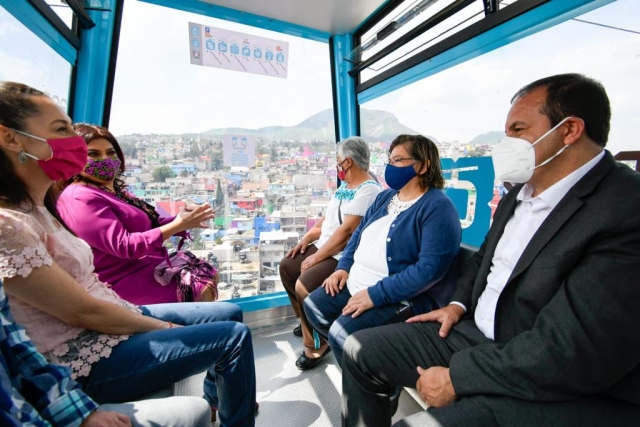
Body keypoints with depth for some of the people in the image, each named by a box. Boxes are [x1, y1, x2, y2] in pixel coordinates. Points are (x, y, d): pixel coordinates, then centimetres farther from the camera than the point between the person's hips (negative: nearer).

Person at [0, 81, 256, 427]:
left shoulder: (35, 209, 6)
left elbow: (86, 288, 6)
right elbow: (84, 311, -22)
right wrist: (165, 328, -10)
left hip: (116, 317, 9)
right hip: (88, 362, -8)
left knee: (230, 313, 11)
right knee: (235, 337, -11)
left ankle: (216, 396, 34)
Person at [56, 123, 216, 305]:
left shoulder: (114, 190, 12)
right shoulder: (80, 198, -16)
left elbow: (149, 225, 10)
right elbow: (124, 246, -24)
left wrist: (183, 218, -8)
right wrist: (178, 225, -25)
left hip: (153, 267, 9)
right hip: (129, 282, -9)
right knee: (203, 291, -16)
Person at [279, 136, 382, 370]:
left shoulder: (368, 191, -20)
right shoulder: (345, 185, 12)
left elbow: (346, 231, -26)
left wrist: (317, 257, -21)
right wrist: (306, 239, 6)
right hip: (323, 248, 11)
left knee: (304, 286, -26)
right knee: (286, 267, 11)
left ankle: (316, 345, -1)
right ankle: (307, 321, 26)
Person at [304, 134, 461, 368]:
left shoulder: (438, 207, -18)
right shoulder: (385, 197, 9)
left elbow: (430, 268, -26)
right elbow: (359, 233, 17)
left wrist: (376, 294, -26)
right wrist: (344, 267, 2)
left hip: (404, 297, -8)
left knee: (342, 333, -23)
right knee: (313, 306, 6)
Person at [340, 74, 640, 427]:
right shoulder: (519, 194, 6)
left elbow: (570, 351, -26)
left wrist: (456, 378, -19)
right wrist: (458, 304, 4)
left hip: (560, 392, -7)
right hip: (478, 337, 7)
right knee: (360, 350, 2)